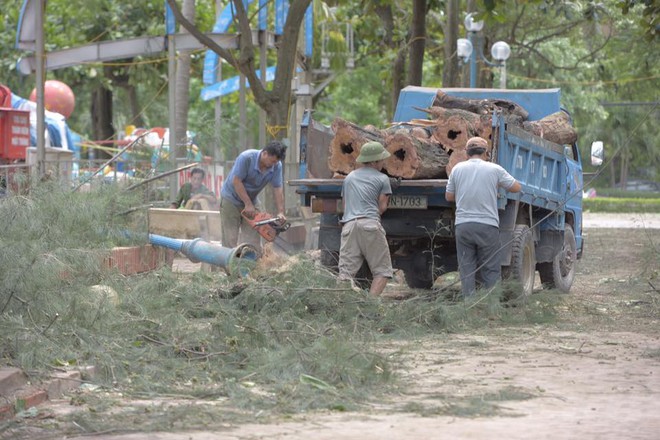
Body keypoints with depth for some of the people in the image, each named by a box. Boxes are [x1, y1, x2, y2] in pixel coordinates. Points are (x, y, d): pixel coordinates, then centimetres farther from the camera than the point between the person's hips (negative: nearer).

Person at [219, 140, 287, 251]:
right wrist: (248, 204, -24)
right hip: (231, 200, -5)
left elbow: (278, 189, -10)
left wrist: (280, 212, -17)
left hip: (250, 201, 5)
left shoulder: (276, 166, -14)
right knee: (230, 239, -4)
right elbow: (236, 181, -26)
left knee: (254, 240, 1)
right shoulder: (246, 158, -29)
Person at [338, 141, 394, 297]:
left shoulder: (349, 177, 25)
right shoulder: (382, 179, 9)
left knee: (346, 271, -2)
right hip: (370, 225, -4)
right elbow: (382, 207, 7)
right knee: (382, 271, 0)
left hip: (348, 225, 5)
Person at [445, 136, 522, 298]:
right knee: (491, 271, 3)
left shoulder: (458, 169, 5)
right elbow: (516, 188, 11)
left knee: (466, 271, 5)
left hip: (463, 225, 2)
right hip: (488, 225, -2)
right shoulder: (494, 169, 0)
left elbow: (449, 197, 12)